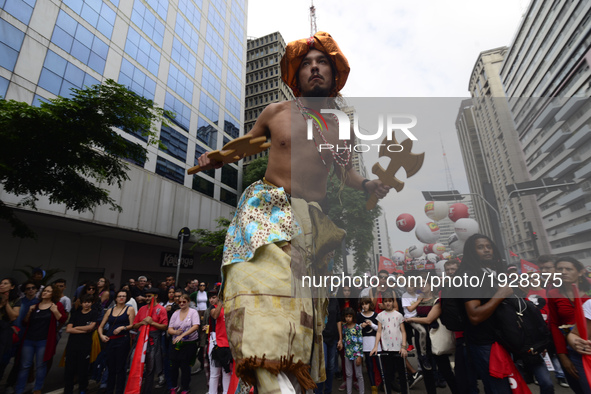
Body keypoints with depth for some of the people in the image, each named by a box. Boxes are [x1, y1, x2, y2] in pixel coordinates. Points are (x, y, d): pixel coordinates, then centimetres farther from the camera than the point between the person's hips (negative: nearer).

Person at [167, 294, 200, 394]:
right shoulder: (175, 313, 7)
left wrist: (182, 335, -24)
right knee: (173, 366, 6)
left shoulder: (193, 312, -5)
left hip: (189, 343, -3)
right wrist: (175, 332, -17)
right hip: (176, 343, 4)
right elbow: (169, 329, 5)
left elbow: (196, 326, -18)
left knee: (185, 366, 2)